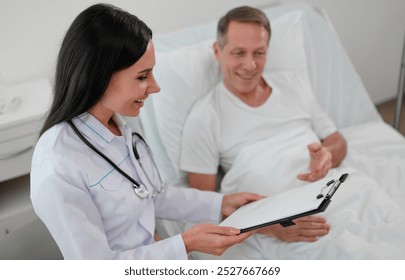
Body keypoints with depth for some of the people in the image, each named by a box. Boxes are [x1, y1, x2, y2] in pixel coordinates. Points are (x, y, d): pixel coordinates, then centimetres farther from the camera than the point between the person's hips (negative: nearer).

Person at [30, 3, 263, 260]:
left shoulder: (117, 123, -5)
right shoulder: (57, 169, -28)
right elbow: (97, 264, -22)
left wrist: (220, 204, 2)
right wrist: (186, 244, -22)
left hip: (152, 252, 7)